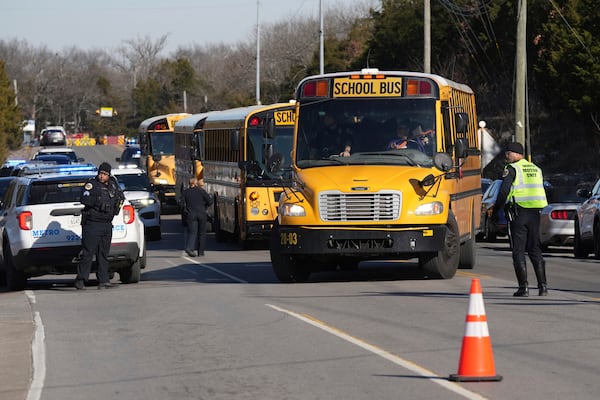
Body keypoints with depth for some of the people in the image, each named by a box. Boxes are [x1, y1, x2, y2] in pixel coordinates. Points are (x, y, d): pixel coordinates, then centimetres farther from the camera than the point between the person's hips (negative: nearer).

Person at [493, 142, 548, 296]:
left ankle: (524, 287, -6)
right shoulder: (536, 169, 16)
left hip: (518, 214, -6)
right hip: (534, 214, 6)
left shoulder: (512, 169, -6)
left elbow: (504, 191, -13)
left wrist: (495, 210, -3)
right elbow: (541, 191, 18)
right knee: (535, 250, 12)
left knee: (518, 251, -1)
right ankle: (543, 285, 6)